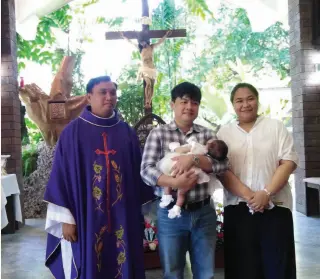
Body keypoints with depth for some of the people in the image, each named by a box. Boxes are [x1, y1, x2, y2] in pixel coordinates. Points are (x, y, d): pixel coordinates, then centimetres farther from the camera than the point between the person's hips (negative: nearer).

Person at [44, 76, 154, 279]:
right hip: (86, 217, -3)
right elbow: (61, 175, -4)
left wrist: (141, 212, 9)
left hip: (123, 218, 3)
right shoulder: (73, 132, -2)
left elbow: (138, 173, 9)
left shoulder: (127, 133, 7)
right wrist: (66, 218, -8)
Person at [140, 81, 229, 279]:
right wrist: (174, 183, -24)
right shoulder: (158, 134, -1)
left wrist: (193, 158, -21)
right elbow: (146, 170, -10)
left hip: (204, 213, 2)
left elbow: (223, 164, -7)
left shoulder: (207, 134, 6)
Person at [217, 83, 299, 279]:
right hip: (238, 208, 1)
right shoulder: (224, 133, 9)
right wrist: (247, 195, -14)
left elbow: (289, 162, -1)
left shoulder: (276, 126, 7)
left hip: (275, 206, -1)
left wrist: (267, 193, -15)